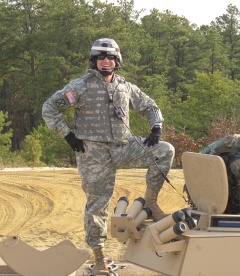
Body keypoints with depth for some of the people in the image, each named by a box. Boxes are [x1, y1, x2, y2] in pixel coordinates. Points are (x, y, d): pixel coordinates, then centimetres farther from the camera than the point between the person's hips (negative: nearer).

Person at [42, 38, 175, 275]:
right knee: (97, 204, -2)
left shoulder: (126, 87, 11)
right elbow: (49, 108, -2)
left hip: (124, 147, 4)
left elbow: (150, 107, 22)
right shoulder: (80, 86, -3)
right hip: (94, 152, -4)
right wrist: (68, 135, -8)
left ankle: (150, 201, -6)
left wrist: (156, 129, 3)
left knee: (165, 151, -15)